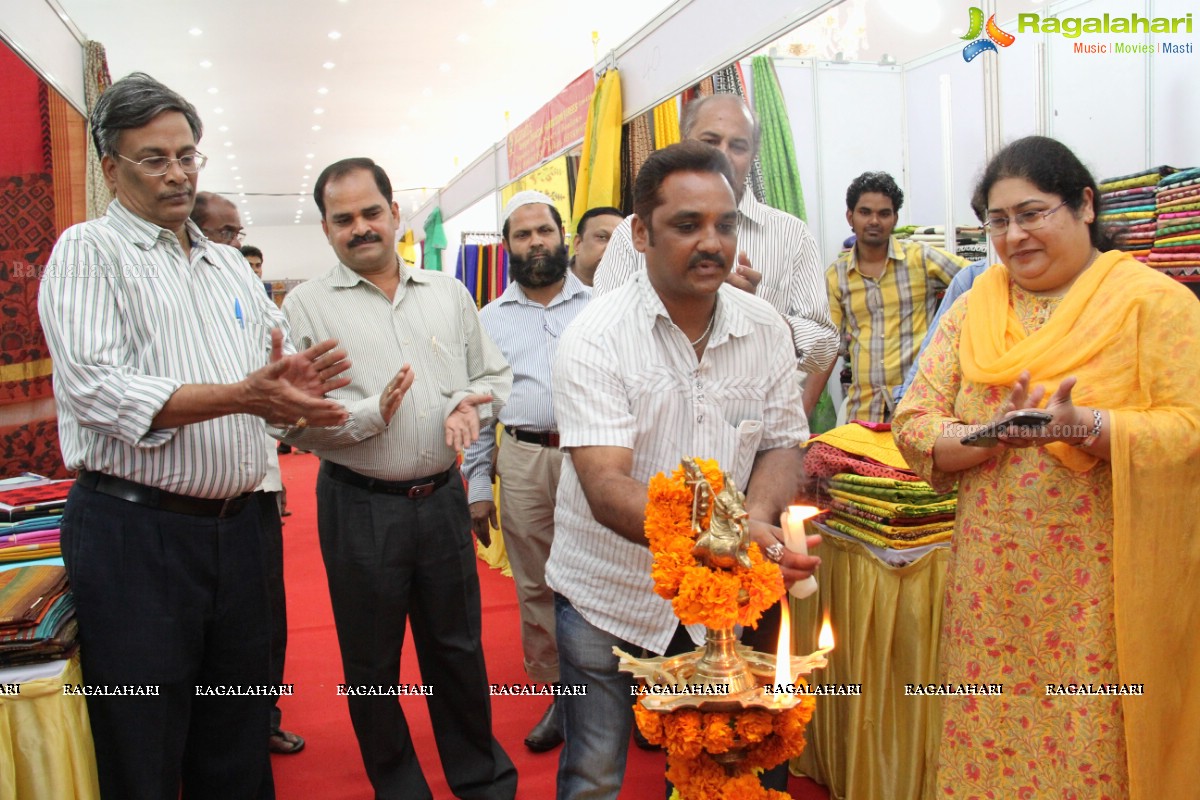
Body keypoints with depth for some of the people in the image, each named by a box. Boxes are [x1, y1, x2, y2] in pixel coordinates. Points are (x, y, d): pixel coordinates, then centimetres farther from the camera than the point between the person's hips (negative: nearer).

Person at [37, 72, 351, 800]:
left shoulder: (230, 263, 16)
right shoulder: (88, 251, -4)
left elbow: (276, 364, 13)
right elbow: (95, 386, -17)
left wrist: (292, 383, -11)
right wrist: (240, 396, -26)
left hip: (234, 523, 6)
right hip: (134, 527, -5)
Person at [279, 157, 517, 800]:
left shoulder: (447, 293, 8)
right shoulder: (306, 305, -3)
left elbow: (494, 375, 12)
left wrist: (469, 404, -9)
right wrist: (371, 413, -24)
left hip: (442, 498, 3)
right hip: (359, 505, -2)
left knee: (458, 647, 17)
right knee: (371, 663, 12)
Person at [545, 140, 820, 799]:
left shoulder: (766, 329, -4)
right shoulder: (594, 340, -18)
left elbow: (780, 444, 3)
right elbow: (607, 490, -27)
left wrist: (757, 517, -20)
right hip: (607, 597, -3)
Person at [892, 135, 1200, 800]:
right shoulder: (973, 309, 9)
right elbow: (913, 426, 2)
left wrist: (1084, 426, -25)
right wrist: (994, 434, -15)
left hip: (1104, 588, -3)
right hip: (992, 584, 3)